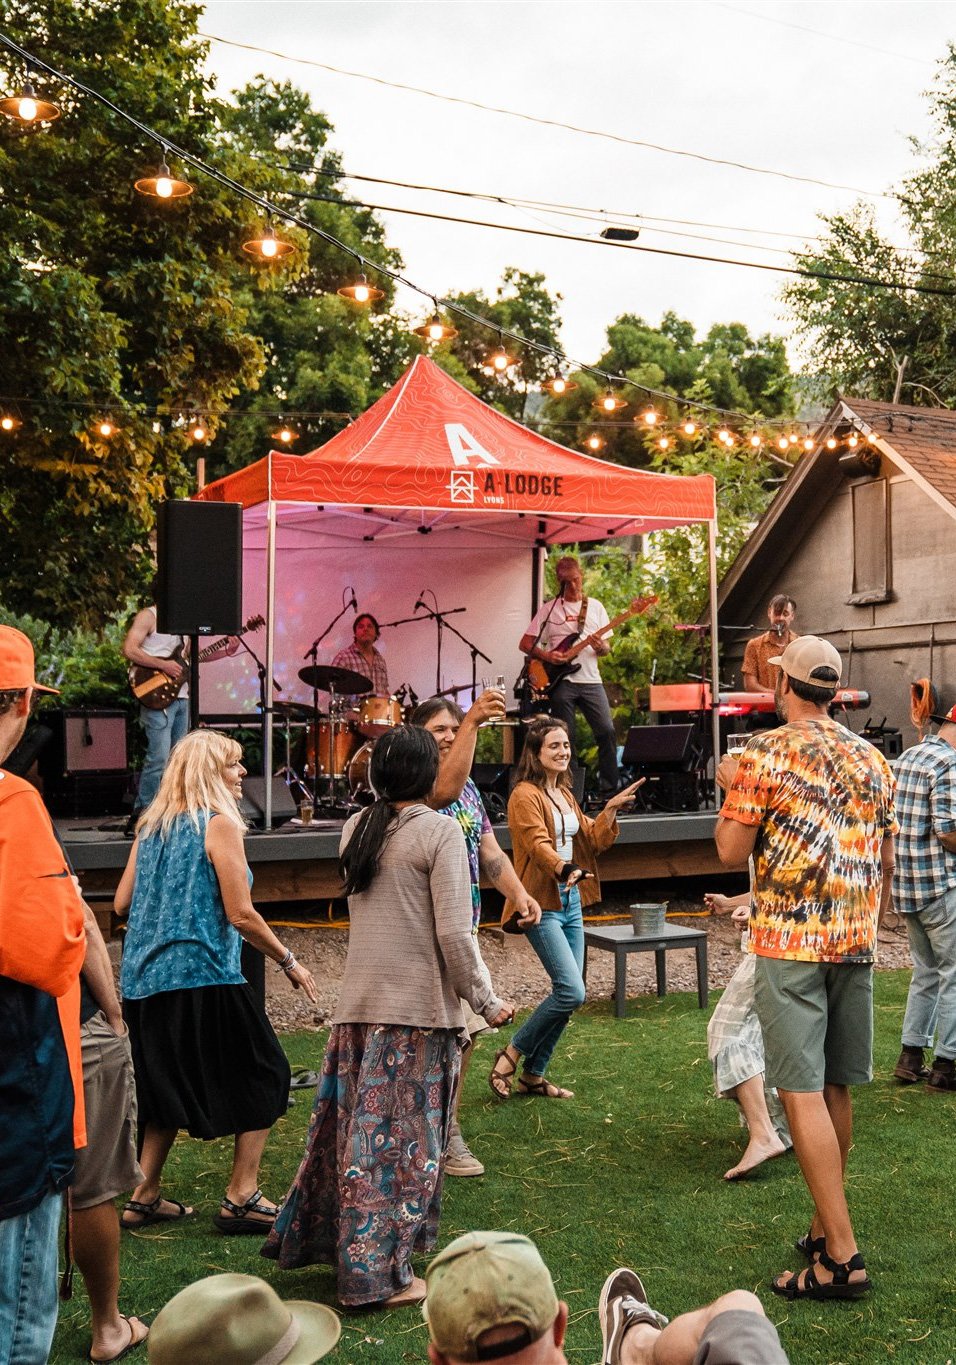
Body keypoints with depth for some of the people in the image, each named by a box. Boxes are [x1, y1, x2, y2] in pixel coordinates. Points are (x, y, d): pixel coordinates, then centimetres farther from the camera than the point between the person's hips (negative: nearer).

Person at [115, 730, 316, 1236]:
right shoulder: (219, 823, -9)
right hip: (202, 976, -7)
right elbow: (241, 915, -12)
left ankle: (143, 1197, 20)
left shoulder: (150, 826, 11)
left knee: (169, 1088, 19)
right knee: (263, 1077, 5)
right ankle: (241, 1198, 3)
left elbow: (121, 902, 14)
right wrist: (289, 963, -1)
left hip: (143, 979, 7)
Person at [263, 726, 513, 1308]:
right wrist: (487, 1001, -5)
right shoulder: (440, 831, -11)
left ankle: (313, 1238, 31)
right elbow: (454, 934, -15)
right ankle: (385, 1275, 12)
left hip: (358, 1004, 6)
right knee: (406, 1138, 4)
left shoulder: (356, 828, 8)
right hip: (420, 1007, -6)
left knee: (354, 1126, 18)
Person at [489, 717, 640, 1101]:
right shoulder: (526, 795, -11)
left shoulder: (565, 794, 16)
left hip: (570, 901, 9)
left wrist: (611, 810, 3)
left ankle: (533, 1075, 19)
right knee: (571, 992, -16)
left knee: (568, 995, 8)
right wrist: (564, 869, -42)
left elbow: (593, 841, 16)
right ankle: (511, 1055, 2)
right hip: (542, 904, -9)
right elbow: (538, 844, -25)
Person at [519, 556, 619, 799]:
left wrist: (601, 647, -10)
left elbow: (606, 648, 13)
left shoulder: (595, 606, 12)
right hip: (561, 681, -2)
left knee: (607, 731, -9)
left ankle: (610, 792, 0)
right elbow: (524, 644, 5)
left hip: (591, 680, 2)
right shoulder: (549, 609, 6)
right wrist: (546, 655, -11)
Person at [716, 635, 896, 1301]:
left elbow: (732, 852, -7)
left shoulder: (765, 754, -9)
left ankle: (842, 1257, -7)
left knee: (803, 1092, -5)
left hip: (789, 941, -6)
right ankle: (827, 1227, 26)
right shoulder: (874, 760, 9)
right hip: (855, 942, 6)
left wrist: (731, 788, 8)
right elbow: (887, 864, 14)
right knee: (835, 1087, 15)